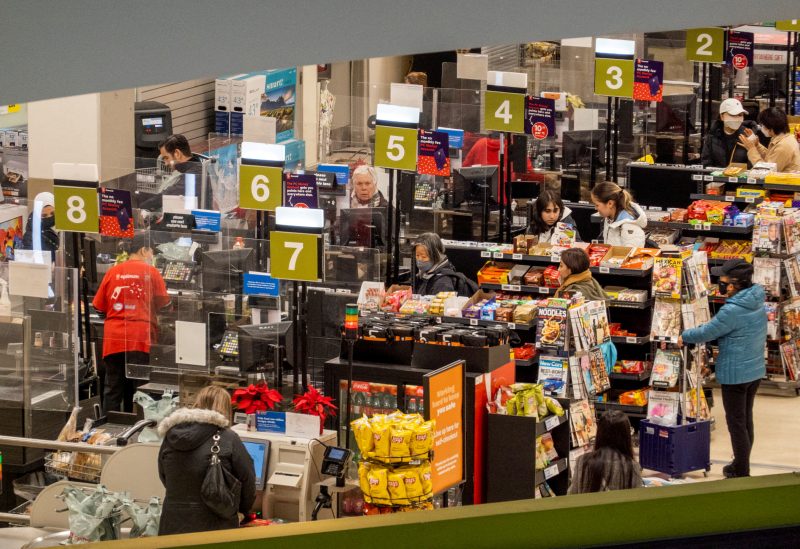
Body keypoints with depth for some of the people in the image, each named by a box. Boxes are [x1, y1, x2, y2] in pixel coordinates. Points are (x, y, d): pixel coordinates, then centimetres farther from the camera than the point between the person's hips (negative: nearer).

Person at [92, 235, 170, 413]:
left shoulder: (112, 272, 8)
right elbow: (163, 304, 4)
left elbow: (100, 306, 11)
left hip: (113, 337, 3)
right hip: (140, 336, -3)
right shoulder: (150, 272, 0)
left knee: (112, 389, 5)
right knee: (135, 389, 3)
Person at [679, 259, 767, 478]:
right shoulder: (757, 302, 0)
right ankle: (741, 466, 32)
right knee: (746, 419, 19)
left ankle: (742, 473, 10)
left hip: (735, 374, -8)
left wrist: (684, 336, 2)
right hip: (755, 370, 9)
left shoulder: (732, 310, -26)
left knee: (736, 423, 3)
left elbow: (706, 333, -17)